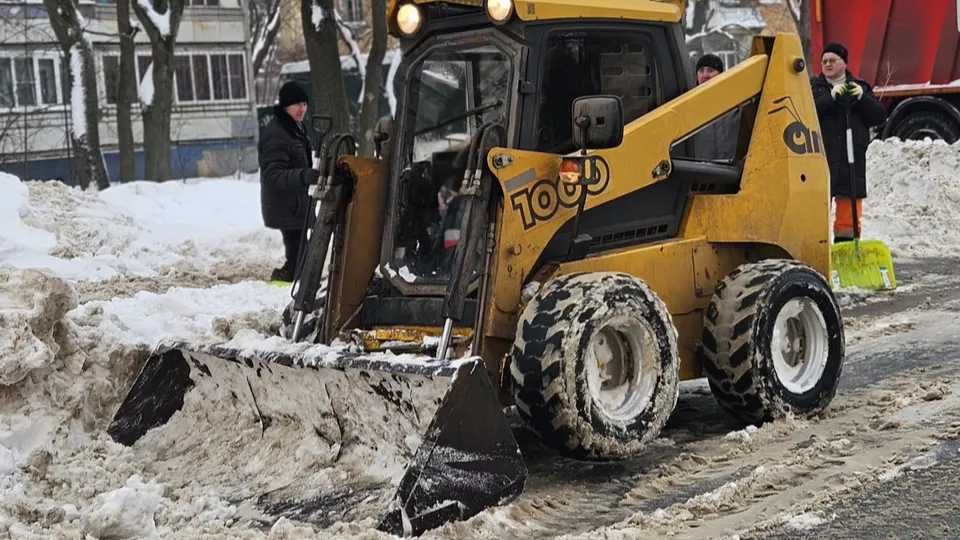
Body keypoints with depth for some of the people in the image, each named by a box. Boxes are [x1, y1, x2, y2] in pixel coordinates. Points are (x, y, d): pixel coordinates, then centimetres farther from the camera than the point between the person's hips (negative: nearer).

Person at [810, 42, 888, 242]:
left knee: (849, 211, 6)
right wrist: (831, 96, -20)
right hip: (820, 160, -2)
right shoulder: (813, 87, 8)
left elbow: (880, 116, 4)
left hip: (852, 161, 3)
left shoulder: (860, 87, 14)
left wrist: (862, 98, -11)